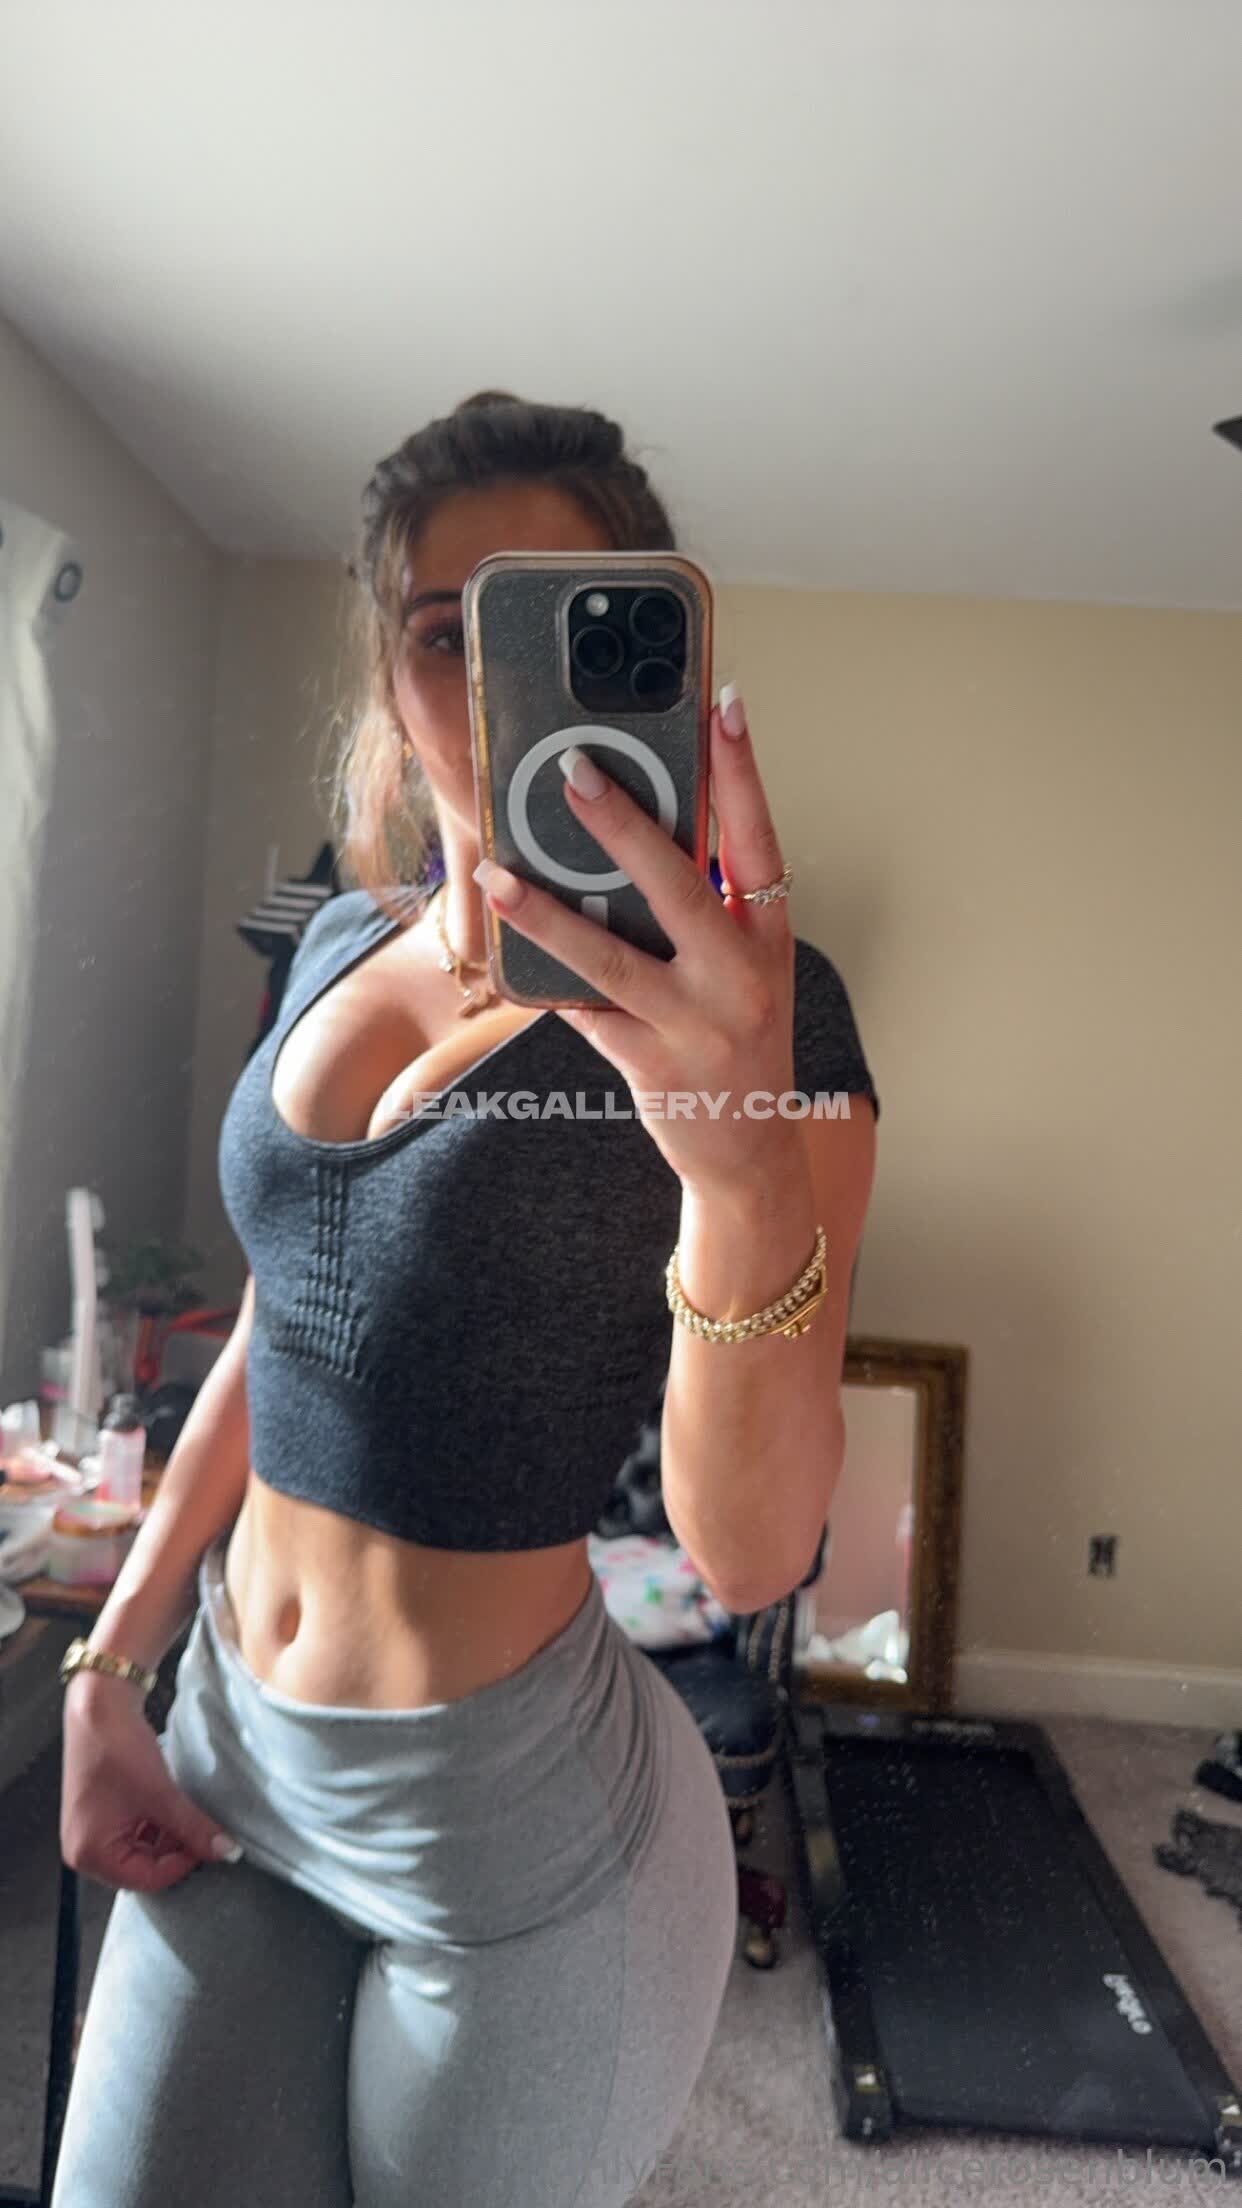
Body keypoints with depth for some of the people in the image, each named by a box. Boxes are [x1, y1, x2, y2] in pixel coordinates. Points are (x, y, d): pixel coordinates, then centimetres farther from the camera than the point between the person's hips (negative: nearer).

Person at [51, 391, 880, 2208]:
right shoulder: (343, 945, 2)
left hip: (509, 1804, -4)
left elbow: (750, 1556, -22)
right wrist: (111, 1666, 10)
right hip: (227, 1754, 5)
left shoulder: (742, 1004, -16)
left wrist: (744, 1170, -39)